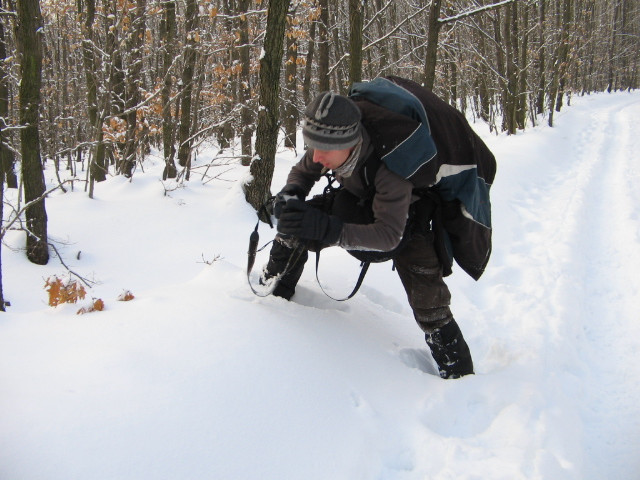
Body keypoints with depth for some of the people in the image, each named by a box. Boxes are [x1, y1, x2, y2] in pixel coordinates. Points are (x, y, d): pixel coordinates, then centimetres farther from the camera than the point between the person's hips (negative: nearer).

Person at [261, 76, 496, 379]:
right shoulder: (330, 138, -27)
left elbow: (389, 235, -43)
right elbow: (302, 172, -6)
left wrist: (325, 228, -54)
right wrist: (290, 194, -30)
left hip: (404, 214, -5)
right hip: (359, 199, 5)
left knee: (427, 302, -20)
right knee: (296, 228, -10)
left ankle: (459, 378, -2)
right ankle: (272, 296, 16)